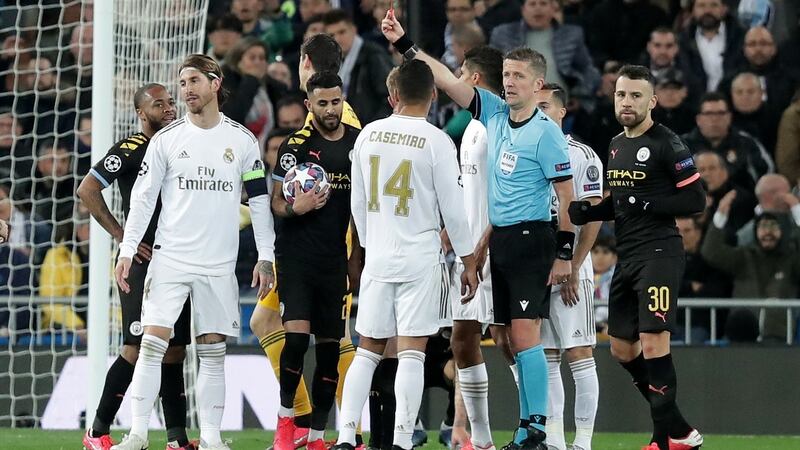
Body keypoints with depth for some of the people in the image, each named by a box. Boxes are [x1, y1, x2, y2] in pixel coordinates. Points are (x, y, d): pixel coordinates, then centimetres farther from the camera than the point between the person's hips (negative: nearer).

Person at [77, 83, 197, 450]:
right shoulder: (130, 150, -8)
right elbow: (86, 190, -12)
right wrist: (122, 236, -13)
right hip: (144, 260, -7)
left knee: (174, 350, 7)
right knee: (138, 348, -10)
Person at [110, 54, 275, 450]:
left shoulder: (242, 141, 5)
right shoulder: (166, 139, 3)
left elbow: (259, 200, 8)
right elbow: (143, 197, 4)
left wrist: (265, 257, 3)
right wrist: (127, 250, -4)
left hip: (219, 265, 1)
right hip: (170, 259, -1)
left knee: (213, 352, 3)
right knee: (153, 342, -10)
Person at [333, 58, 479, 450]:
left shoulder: (369, 135, 4)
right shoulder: (436, 142, -9)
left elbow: (357, 203, 11)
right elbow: (452, 210, -6)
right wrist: (469, 263, 3)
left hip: (377, 257, 4)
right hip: (420, 259, -4)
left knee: (368, 350, 10)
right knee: (412, 352, -2)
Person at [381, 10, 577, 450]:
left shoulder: (546, 132, -11)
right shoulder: (493, 114, 8)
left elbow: (567, 195, -10)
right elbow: (448, 81, 10)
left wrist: (564, 255, -11)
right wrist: (404, 45, 5)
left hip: (531, 240, -7)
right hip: (499, 239, 7)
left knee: (525, 335, -13)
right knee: (513, 342, 7)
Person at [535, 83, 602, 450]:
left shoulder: (581, 157, -6)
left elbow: (593, 217, -10)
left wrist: (573, 269, -14)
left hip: (568, 271, -6)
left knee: (578, 355, -6)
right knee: (545, 360, 8)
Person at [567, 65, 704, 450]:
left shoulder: (666, 145, -9)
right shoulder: (616, 146, 17)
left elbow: (695, 200, -12)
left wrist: (648, 205, -20)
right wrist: (585, 212, 8)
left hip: (659, 254, -9)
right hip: (627, 257, 9)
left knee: (653, 343, -15)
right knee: (622, 349, 10)